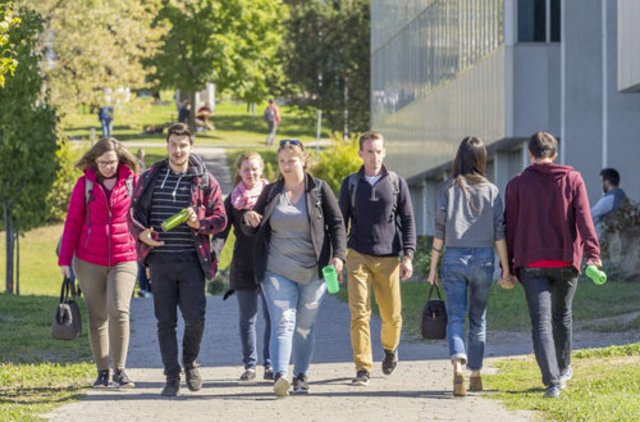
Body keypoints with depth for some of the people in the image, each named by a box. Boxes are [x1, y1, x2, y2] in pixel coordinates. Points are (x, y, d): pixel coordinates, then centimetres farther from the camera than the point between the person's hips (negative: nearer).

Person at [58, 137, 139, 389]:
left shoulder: (132, 181, 2)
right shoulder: (85, 184, 3)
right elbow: (73, 221, 4)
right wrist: (65, 258, 1)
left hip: (124, 259, -1)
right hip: (90, 261, 1)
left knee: (119, 310, -17)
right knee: (97, 317, 7)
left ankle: (119, 370, -10)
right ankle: (102, 371, 17)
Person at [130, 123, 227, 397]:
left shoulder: (204, 181, 4)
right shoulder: (150, 178, 9)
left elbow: (220, 218, 4)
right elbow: (134, 213, 12)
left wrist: (199, 223, -16)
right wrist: (142, 233, -8)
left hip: (191, 259, -1)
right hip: (160, 259, 2)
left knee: (195, 318, -7)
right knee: (165, 321, 3)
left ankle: (190, 363, 20)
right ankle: (172, 377, 10)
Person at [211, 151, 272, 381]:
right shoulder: (233, 200, 8)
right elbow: (221, 233, 3)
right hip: (243, 266, 1)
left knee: (271, 316, -4)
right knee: (247, 318, 6)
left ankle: (270, 364, 4)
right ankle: (249, 365, 12)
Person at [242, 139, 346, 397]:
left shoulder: (319, 189, 3)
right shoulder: (271, 192, 8)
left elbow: (336, 224, 3)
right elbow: (252, 230, 12)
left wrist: (338, 255, -10)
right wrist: (250, 221, -12)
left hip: (313, 270, 0)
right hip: (278, 270, 0)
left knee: (305, 325, 7)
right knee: (282, 323, -13)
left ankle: (302, 376, 16)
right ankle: (281, 375, -26)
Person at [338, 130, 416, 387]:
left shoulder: (396, 182, 6)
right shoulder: (350, 184, 8)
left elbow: (408, 221, 7)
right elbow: (341, 221, 11)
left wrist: (408, 256, -2)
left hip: (388, 258, 0)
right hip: (358, 257, 0)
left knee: (392, 316, 6)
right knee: (359, 313, -10)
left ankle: (390, 348, 37)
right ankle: (363, 368, -8)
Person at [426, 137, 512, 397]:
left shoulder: (449, 188, -1)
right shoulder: (491, 190, 1)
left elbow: (440, 230, -2)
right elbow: (499, 233, 0)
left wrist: (433, 267, 4)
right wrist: (506, 268, 5)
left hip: (454, 257, -1)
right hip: (484, 258, 1)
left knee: (455, 316, -3)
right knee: (478, 318, 13)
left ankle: (458, 367, -25)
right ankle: (475, 374, 18)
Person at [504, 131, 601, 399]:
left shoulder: (517, 184, 3)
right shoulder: (573, 180, 3)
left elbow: (510, 228, 4)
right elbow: (584, 219, -8)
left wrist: (508, 267, 8)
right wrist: (593, 254, -14)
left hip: (532, 264, -1)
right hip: (566, 262, 2)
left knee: (541, 323, -5)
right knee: (562, 316, 22)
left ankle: (552, 380, -19)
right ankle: (563, 369, 37)